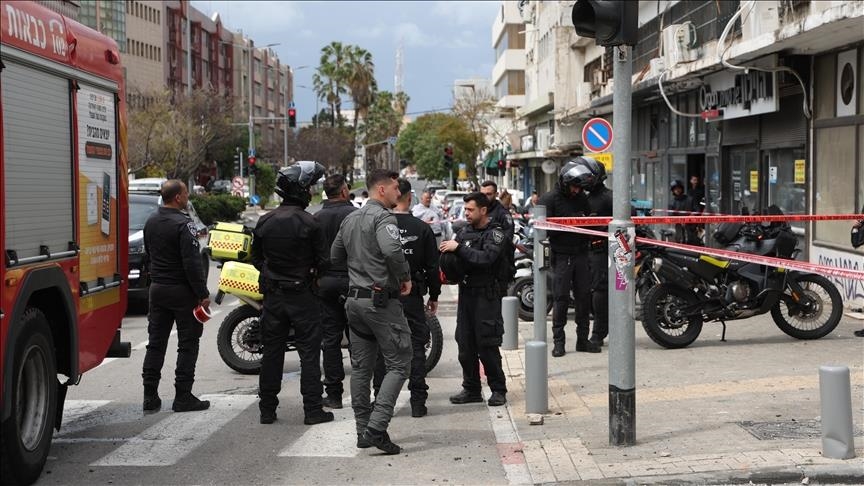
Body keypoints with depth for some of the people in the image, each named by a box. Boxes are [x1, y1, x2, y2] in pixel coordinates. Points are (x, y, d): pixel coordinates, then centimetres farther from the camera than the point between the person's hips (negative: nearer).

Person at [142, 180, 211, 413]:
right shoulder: (183, 224, -17)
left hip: (157, 288, 8)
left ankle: (150, 397, 11)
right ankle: (183, 397, 1)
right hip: (182, 290, -7)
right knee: (188, 344, 1)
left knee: (155, 343, 10)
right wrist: (203, 294, -16)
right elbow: (192, 263, -21)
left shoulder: (151, 222, 9)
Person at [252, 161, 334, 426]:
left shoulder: (264, 221, 2)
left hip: (272, 295, 5)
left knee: (272, 352, 11)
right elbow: (323, 260, -10)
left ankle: (267, 409, 15)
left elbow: (256, 258, 10)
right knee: (309, 352, 2)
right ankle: (312, 409, 3)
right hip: (302, 295, -5)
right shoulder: (309, 223, -14)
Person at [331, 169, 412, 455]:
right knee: (398, 364, -3)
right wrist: (405, 277, -15)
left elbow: (335, 256, 22)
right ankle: (376, 427, -13)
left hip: (355, 299, 9)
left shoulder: (350, 219, 14)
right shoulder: (383, 217, -13)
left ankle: (363, 431, 16)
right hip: (382, 299, -8)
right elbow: (391, 250, -30)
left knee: (361, 367, 12)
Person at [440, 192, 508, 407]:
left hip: (486, 295, -6)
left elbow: (486, 258, -22)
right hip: (466, 292, 6)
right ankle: (471, 389, 18)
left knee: (487, 346, -5)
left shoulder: (496, 234, -6)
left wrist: (459, 248, -20)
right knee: (465, 345, 8)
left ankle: (498, 390, 5)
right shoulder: (464, 231, 13)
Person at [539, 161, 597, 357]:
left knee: (584, 296, 6)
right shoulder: (549, 199, -6)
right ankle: (558, 341, 4)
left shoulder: (582, 198, 12)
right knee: (561, 299, -3)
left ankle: (583, 339, 15)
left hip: (581, 254, 5)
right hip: (561, 255, -5)